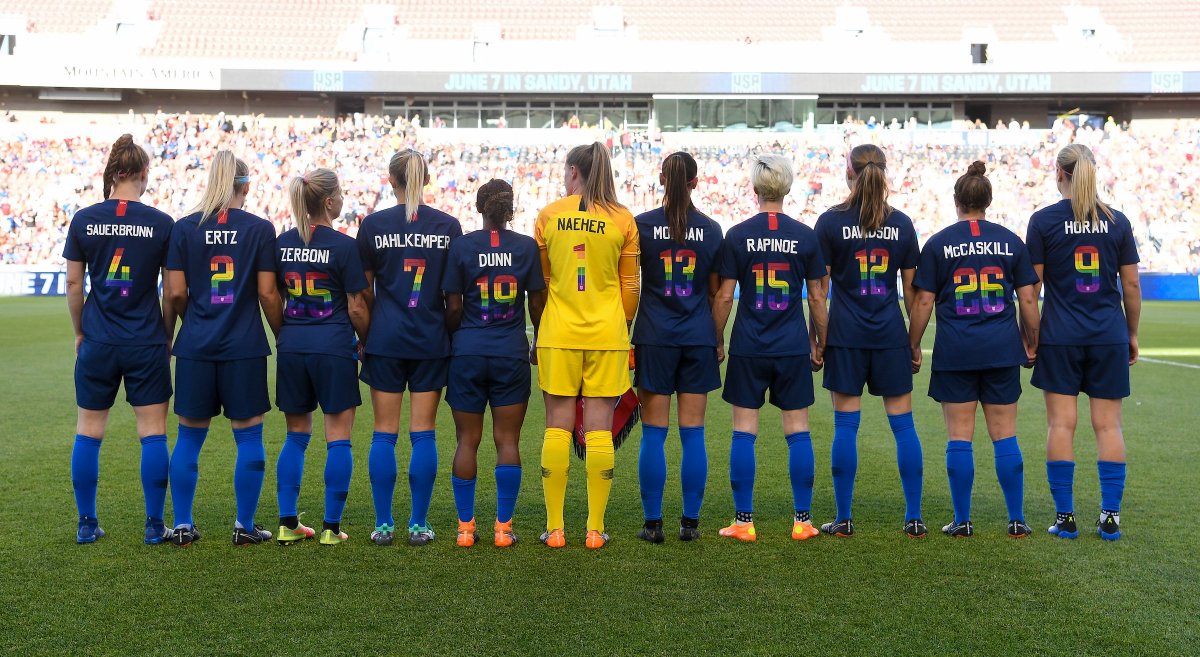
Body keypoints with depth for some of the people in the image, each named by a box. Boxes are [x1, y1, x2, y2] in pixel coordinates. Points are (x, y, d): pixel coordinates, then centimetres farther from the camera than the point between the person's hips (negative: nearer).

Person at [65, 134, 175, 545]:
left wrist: (80, 332, 16)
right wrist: (169, 336, 12)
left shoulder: (83, 220, -1)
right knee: (153, 434, 5)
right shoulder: (161, 223, -5)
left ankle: (87, 525, 16)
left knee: (88, 433, 11)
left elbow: (73, 283, 3)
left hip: (98, 343, 2)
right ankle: (155, 526, 8)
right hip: (147, 343, -1)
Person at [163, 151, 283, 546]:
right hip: (245, 348, -2)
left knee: (189, 439, 11)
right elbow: (268, 294, -3)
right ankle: (245, 527, 11)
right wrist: (282, 336, 10)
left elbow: (176, 294, 1)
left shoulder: (184, 228, 2)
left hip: (195, 348, 2)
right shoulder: (260, 229, -3)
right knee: (248, 438, 7)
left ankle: (182, 526, 16)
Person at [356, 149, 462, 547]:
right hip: (432, 341, 1)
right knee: (423, 435, 4)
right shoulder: (448, 225, 0)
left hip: (385, 339, -1)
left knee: (384, 434, 5)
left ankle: (383, 525, 8)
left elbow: (364, 291, 2)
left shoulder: (374, 224, -2)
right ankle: (419, 524, 7)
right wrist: (451, 332, 16)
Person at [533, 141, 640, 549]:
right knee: (599, 429, 3)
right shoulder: (623, 220, 1)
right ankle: (596, 529, 5)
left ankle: (554, 528, 7)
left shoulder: (548, 216, 2)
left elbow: (537, 281, 8)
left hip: (558, 334, 0)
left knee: (557, 428, 5)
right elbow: (630, 287, 4)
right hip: (607, 334, 0)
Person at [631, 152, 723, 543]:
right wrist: (717, 338, 19)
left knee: (654, 434, 3)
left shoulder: (642, 225, -3)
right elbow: (716, 291, 7)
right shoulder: (711, 229, 3)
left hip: (654, 338, -2)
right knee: (693, 434, 5)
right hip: (698, 339, 2)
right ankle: (690, 523, 9)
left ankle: (653, 524, 6)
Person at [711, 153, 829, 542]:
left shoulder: (737, 236, -4)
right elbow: (817, 297, 4)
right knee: (798, 433, 7)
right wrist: (819, 344, 14)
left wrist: (717, 341, 8)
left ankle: (743, 521, 7)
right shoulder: (806, 236, 0)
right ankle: (802, 521, 12)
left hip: (747, 349, -1)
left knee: (744, 433, 4)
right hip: (793, 349, 1)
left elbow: (724, 296, -4)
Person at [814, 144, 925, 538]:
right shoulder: (901, 223, 4)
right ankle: (914, 518, 10)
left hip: (845, 333, -2)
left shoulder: (831, 221, -3)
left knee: (846, 424, 2)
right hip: (890, 335, 2)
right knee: (903, 423, 7)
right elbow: (912, 288, 7)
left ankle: (844, 520, 6)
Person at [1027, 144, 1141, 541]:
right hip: (1109, 337, 2)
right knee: (1108, 426, 5)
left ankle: (1065, 518, 4)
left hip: (1060, 337, -2)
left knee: (1061, 425, 2)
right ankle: (1110, 518, 6)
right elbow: (1131, 286, 5)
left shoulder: (1043, 221, -3)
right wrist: (1133, 333, 16)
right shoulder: (1117, 221, 3)